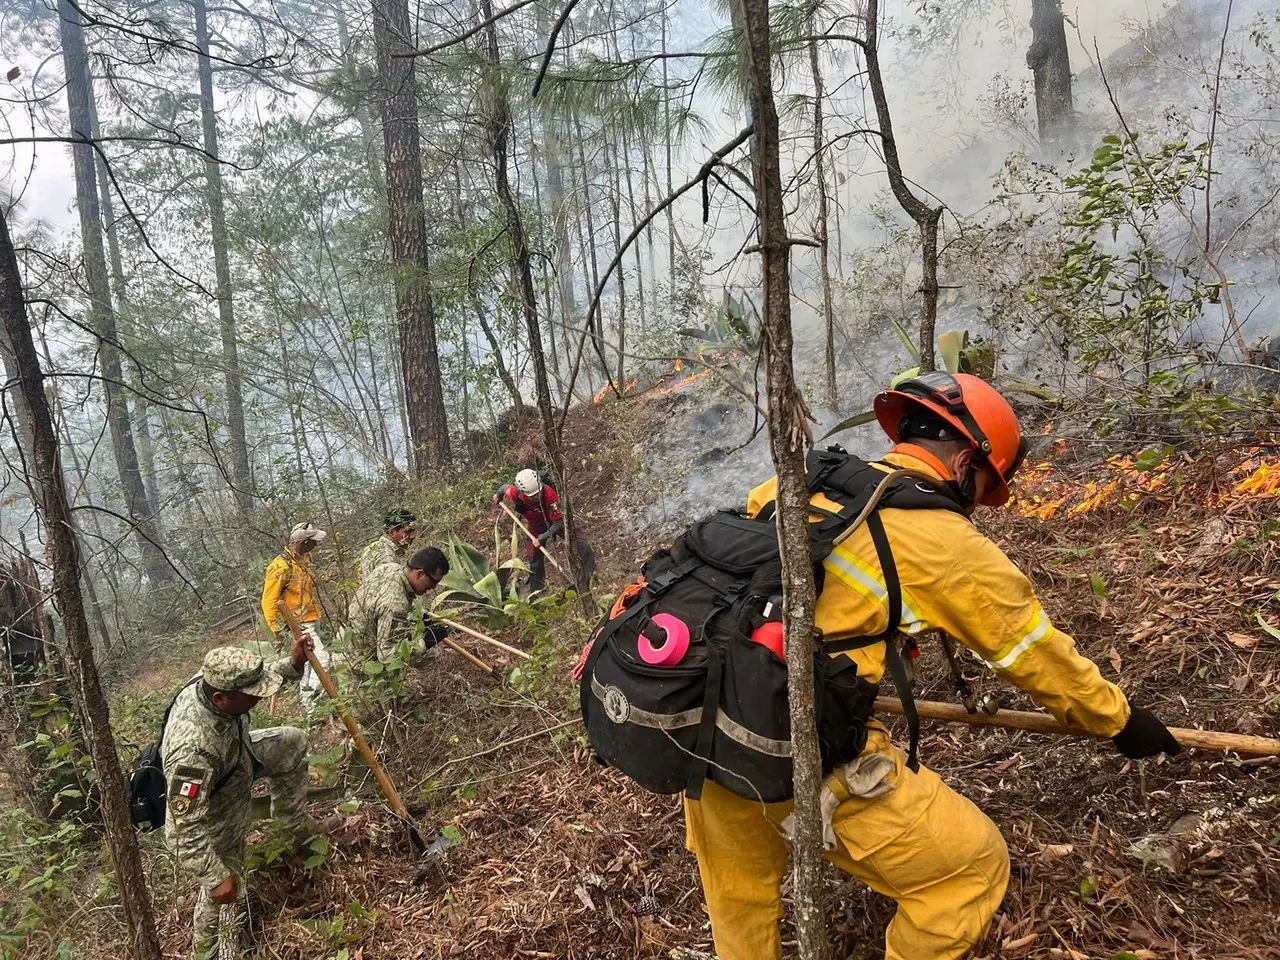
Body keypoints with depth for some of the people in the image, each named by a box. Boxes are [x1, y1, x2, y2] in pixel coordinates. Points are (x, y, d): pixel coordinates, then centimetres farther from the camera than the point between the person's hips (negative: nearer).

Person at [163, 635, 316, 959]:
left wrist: (292, 664, -15)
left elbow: (254, 680, -1)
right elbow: (185, 829, -37)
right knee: (223, 897, 13)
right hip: (211, 826, -7)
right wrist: (217, 877, -29)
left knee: (292, 742, 11)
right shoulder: (193, 749, -46)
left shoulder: (211, 681, -26)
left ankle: (292, 820, 31)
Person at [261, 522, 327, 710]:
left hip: (309, 621, 9)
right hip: (298, 626, -9)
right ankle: (310, 699, -8)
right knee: (321, 658, -16)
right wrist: (279, 632, -18)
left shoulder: (304, 559, 4)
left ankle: (305, 694, 36)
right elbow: (268, 602, -19)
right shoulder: (281, 567, -23)